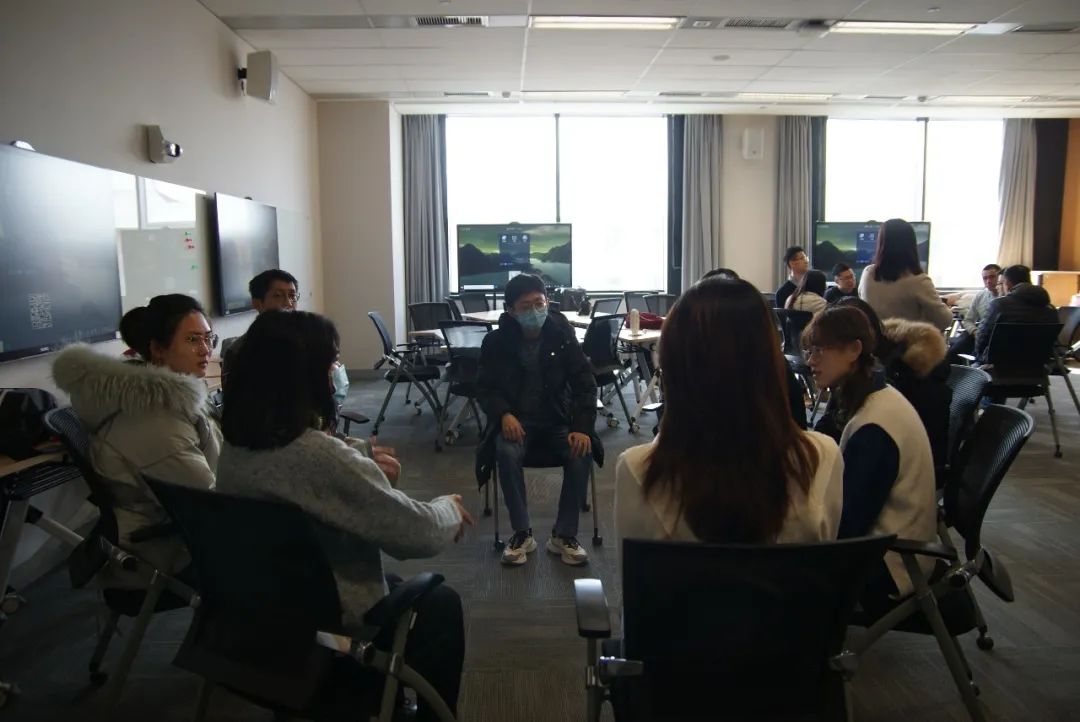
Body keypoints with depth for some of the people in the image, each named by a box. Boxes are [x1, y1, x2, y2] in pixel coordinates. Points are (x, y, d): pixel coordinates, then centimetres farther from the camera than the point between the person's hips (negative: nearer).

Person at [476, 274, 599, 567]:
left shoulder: (563, 335, -4)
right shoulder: (496, 341, -5)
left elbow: (585, 383, -4)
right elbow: (485, 387, -1)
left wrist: (582, 427, -19)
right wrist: (504, 414, -23)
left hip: (558, 420, 1)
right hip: (516, 421, -1)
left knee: (582, 453, -27)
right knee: (507, 452, -33)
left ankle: (564, 535, -11)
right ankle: (522, 533, -15)